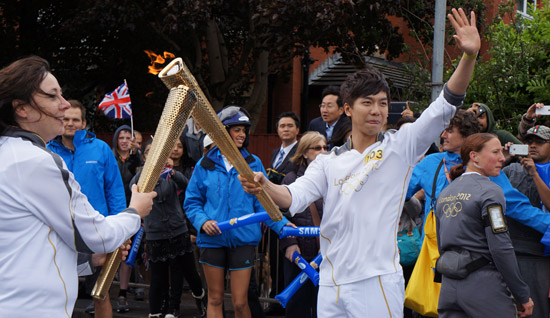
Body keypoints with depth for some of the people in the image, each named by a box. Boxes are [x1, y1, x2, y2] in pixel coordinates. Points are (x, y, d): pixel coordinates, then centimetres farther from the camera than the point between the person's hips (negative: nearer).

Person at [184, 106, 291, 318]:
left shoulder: (253, 163, 4)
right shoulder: (205, 165, 4)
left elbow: (262, 202, 2)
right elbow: (192, 202, 6)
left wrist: (281, 225, -13)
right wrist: (202, 221, -13)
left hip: (243, 239, -1)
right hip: (212, 239, 1)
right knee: (215, 299, 10)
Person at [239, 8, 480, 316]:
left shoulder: (401, 147, 4)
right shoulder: (328, 162, 12)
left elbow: (445, 107, -5)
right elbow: (294, 197, -2)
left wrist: (470, 56, -18)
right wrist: (264, 186, -24)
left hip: (378, 283, -3)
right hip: (331, 287, 4)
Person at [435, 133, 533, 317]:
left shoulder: (444, 193, 13)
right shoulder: (489, 191, -10)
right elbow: (501, 248, -15)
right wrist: (523, 296, -9)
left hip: (448, 287, 7)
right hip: (483, 285, -7)